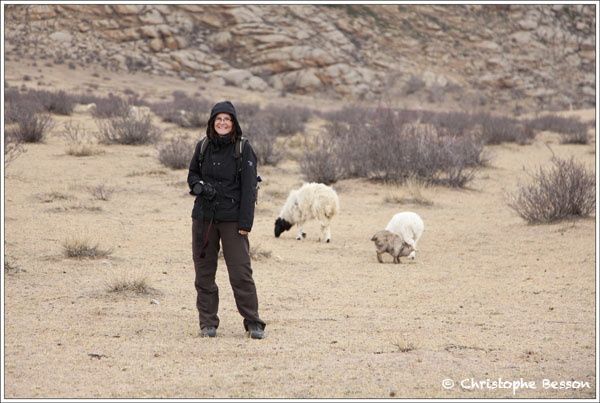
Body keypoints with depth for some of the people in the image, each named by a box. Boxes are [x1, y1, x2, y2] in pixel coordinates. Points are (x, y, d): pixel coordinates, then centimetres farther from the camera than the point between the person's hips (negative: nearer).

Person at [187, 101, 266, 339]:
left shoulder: (243, 149, -4)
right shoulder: (203, 147, 7)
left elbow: (248, 188, -6)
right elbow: (192, 174, 19)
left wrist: (245, 223, -12)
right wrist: (198, 186, -5)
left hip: (232, 218, -4)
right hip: (203, 217, 4)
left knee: (241, 272, -7)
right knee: (204, 272, 6)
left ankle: (253, 323, 2)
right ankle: (207, 323, 15)